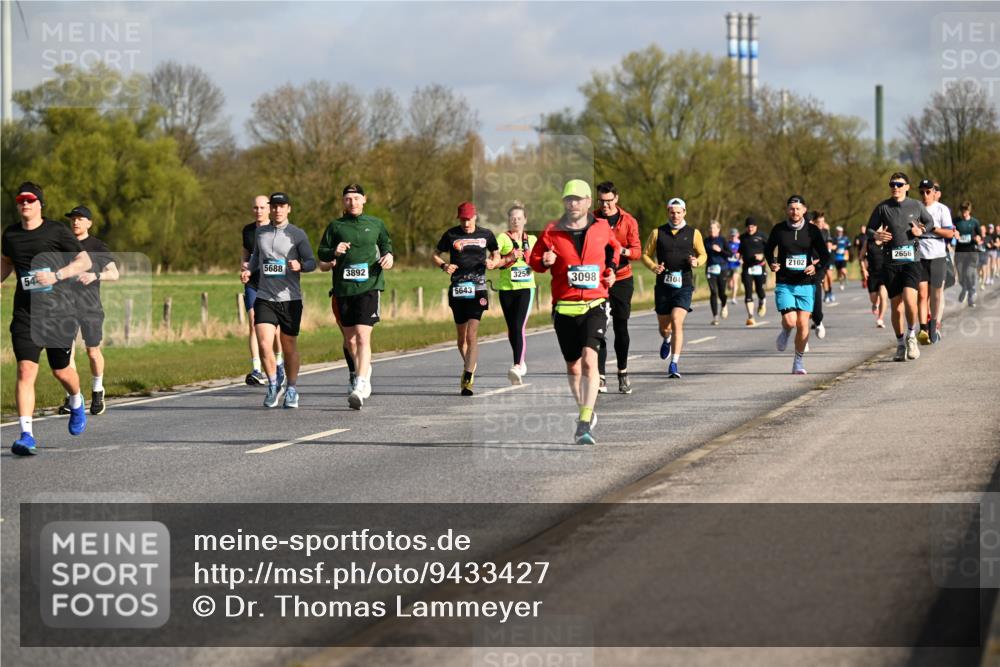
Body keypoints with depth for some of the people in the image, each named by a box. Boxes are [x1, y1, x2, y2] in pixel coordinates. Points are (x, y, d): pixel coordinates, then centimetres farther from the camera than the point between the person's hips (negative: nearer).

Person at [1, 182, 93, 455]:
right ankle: (26, 435, -16)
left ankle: (76, 402, 45)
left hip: (59, 312, -2)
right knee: (25, 371, -13)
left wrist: (56, 276, -19)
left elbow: (84, 261, -5)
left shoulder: (57, 231, -5)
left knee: (61, 371, 10)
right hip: (25, 314, 2)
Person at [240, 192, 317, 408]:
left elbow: (312, 262, -3)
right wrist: (248, 270, 8)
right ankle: (273, 386, 8)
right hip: (264, 298, 2)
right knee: (264, 344, -12)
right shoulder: (260, 232, 10)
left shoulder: (297, 235, -1)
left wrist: (300, 266, -25)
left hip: (290, 299, -2)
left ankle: (291, 390, 24)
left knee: (289, 347, 7)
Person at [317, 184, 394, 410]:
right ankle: (365, 372, 37)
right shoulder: (335, 226, 8)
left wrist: (388, 255, 0)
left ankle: (360, 387, -21)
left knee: (363, 336, -15)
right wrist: (334, 252, -12)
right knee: (350, 340, 11)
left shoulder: (375, 224, 8)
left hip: (369, 287, -3)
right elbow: (321, 253, 9)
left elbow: (386, 243, 22)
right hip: (343, 288, 3)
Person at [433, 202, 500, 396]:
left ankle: (467, 379, -15)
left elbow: (496, 255, 20)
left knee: (472, 335, -13)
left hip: (478, 289, -2)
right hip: (457, 290, 2)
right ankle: (470, 368, 32)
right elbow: (435, 255, 13)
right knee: (462, 337, 9)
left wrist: (493, 262, -3)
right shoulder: (451, 235, 5)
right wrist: (444, 265, -8)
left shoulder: (486, 235, 6)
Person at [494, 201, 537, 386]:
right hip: (506, 288, 1)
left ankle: (517, 366, -24)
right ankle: (521, 362, 28)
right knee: (511, 328, 9)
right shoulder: (502, 238, 1)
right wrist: (510, 258, -19)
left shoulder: (532, 239, 11)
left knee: (519, 327, -16)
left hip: (526, 287, -1)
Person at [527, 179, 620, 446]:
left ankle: (584, 425, -23)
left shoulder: (602, 228, 3)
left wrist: (611, 268, 9)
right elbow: (534, 260, 9)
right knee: (573, 366, 11)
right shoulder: (552, 231, 0)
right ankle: (586, 413, 35)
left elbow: (614, 247, 25)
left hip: (594, 305, -2)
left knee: (589, 359, -20)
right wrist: (544, 261, -13)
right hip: (564, 307, 2)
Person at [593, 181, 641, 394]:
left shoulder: (628, 221, 1)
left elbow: (637, 251, -3)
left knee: (621, 327, 4)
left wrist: (622, 250, -23)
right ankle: (601, 377, -6)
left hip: (622, 279, 0)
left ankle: (623, 372, 21)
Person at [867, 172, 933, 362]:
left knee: (909, 299, -20)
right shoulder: (882, 208, 2)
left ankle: (911, 336, 4)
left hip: (911, 261, -1)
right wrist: (876, 236, -13)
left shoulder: (916, 206, 4)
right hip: (890, 262, 1)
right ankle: (900, 344, 21)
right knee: (896, 305, 4)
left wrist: (921, 231, -1)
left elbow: (930, 222, 20)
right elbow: (869, 229, 9)